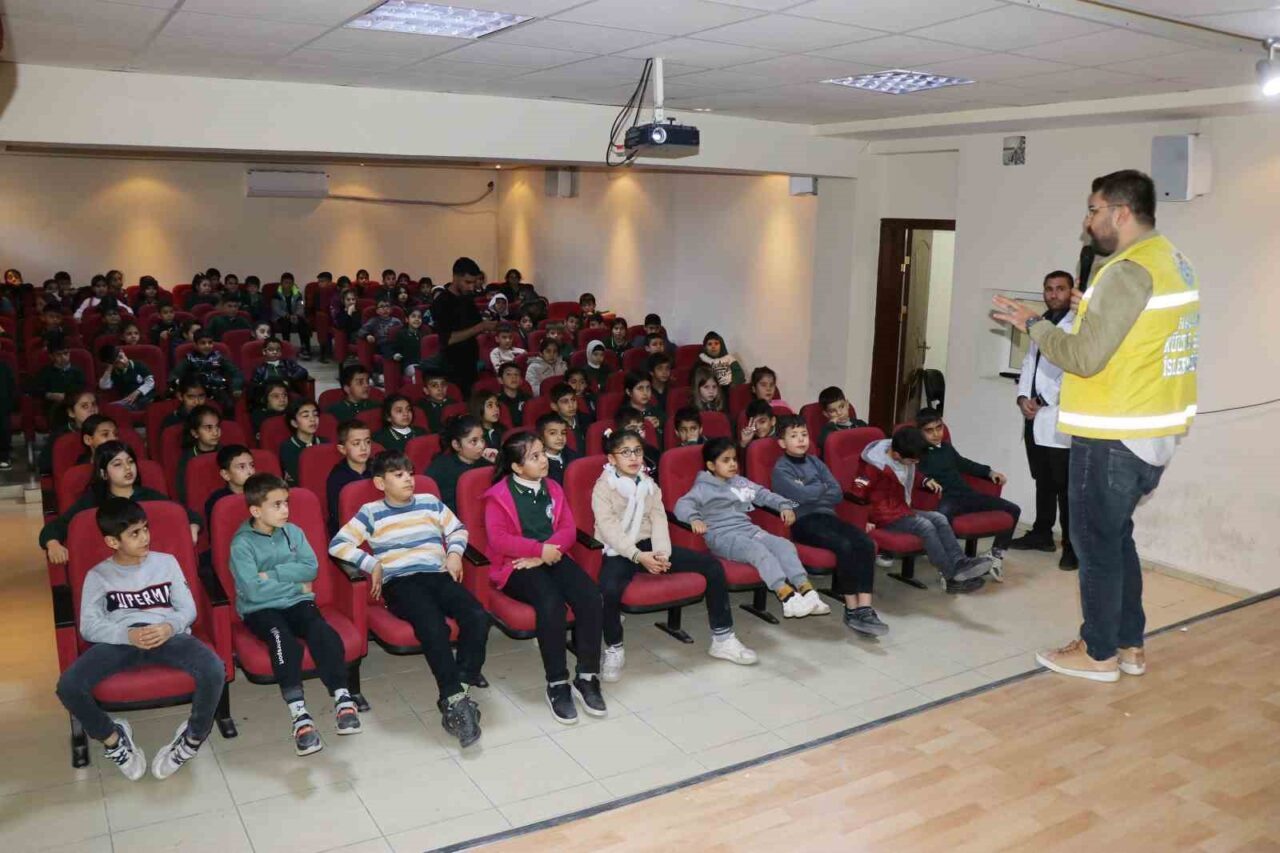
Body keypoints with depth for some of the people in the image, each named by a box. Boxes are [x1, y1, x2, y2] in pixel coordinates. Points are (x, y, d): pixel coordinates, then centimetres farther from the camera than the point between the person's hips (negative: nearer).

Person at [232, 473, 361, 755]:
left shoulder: (293, 532, 8)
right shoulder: (242, 544, -7)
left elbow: (311, 568, -1)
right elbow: (253, 590, -16)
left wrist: (273, 574, -10)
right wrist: (296, 586, -7)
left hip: (297, 603, 4)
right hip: (260, 610, -3)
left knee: (323, 633, -27)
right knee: (283, 640, -33)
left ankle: (343, 700, -28)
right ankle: (300, 716, -36)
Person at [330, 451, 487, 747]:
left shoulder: (430, 502, 19)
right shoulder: (371, 512, 8)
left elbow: (458, 529, 26)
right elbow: (337, 544, 3)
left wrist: (454, 552, 7)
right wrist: (372, 564, -5)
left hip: (438, 575, 4)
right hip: (400, 583, -4)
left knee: (478, 617, -25)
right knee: (433, 627, -34)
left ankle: (464, 677, -8)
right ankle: (455, 699, -28)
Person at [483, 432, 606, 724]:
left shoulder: (553, 489, 15)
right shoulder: (498, 495, -1)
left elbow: (568, 529, 6)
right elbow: (498, 539, -12)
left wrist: (545, 552, -12)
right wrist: (539, 549, -18)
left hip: (552, 557, 5)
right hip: (516, 565, -5)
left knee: (590, 596, -24)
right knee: (551, 602, -34)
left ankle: (587, 677, -14)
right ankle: (557, 684, -21)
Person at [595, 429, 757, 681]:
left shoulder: (649, 484, 12)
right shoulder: (603, 488, -6)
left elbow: (659, 520, 1)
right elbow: (609, 529, -16)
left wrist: (662, 552, -18)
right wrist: (638, 556, -28)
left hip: (650, 545, 5)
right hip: (619, 551, -5)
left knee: (712, 565, -6)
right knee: (610, 589, -39)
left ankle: (722, 638, 5)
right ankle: (614, 650, -10)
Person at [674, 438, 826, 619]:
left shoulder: (741, 483, 22)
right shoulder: (703, 488, 2)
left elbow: (765, 495, 26)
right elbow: (682, 505, -12)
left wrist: (784, 505, 8)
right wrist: (694, 518, -33)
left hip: (748, 529, 7)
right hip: (722, 536, -7)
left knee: (785, 545, -15)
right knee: (759, 550, -32)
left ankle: (806, 591, -25)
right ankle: (787, 597, -41)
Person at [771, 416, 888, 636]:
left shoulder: (815, 462, 20)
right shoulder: (781, 469, 1)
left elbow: (838, 494, 10)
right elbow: (801, 495, -15)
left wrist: (812, 493, -4)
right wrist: (824, 488, 3)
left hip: (827, 516, 6)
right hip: (803, 521, -6)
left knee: (866, 543, -21)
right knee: (844, 545, -30)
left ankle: (865, 607, -24)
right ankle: (852, 609, -18)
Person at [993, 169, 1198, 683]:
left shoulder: (1129, 271, -19)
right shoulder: (1171, 261, 12)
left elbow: (1085, 357, -21)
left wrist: (1033, 324, -9)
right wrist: (1089, 313, 15)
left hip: (1114, 438, -9)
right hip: (1153, 432, 10)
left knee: (1096, 543, 3)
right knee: (1116, 537, 19)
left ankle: (1099, 653, 15)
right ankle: (1129, 646, 27)